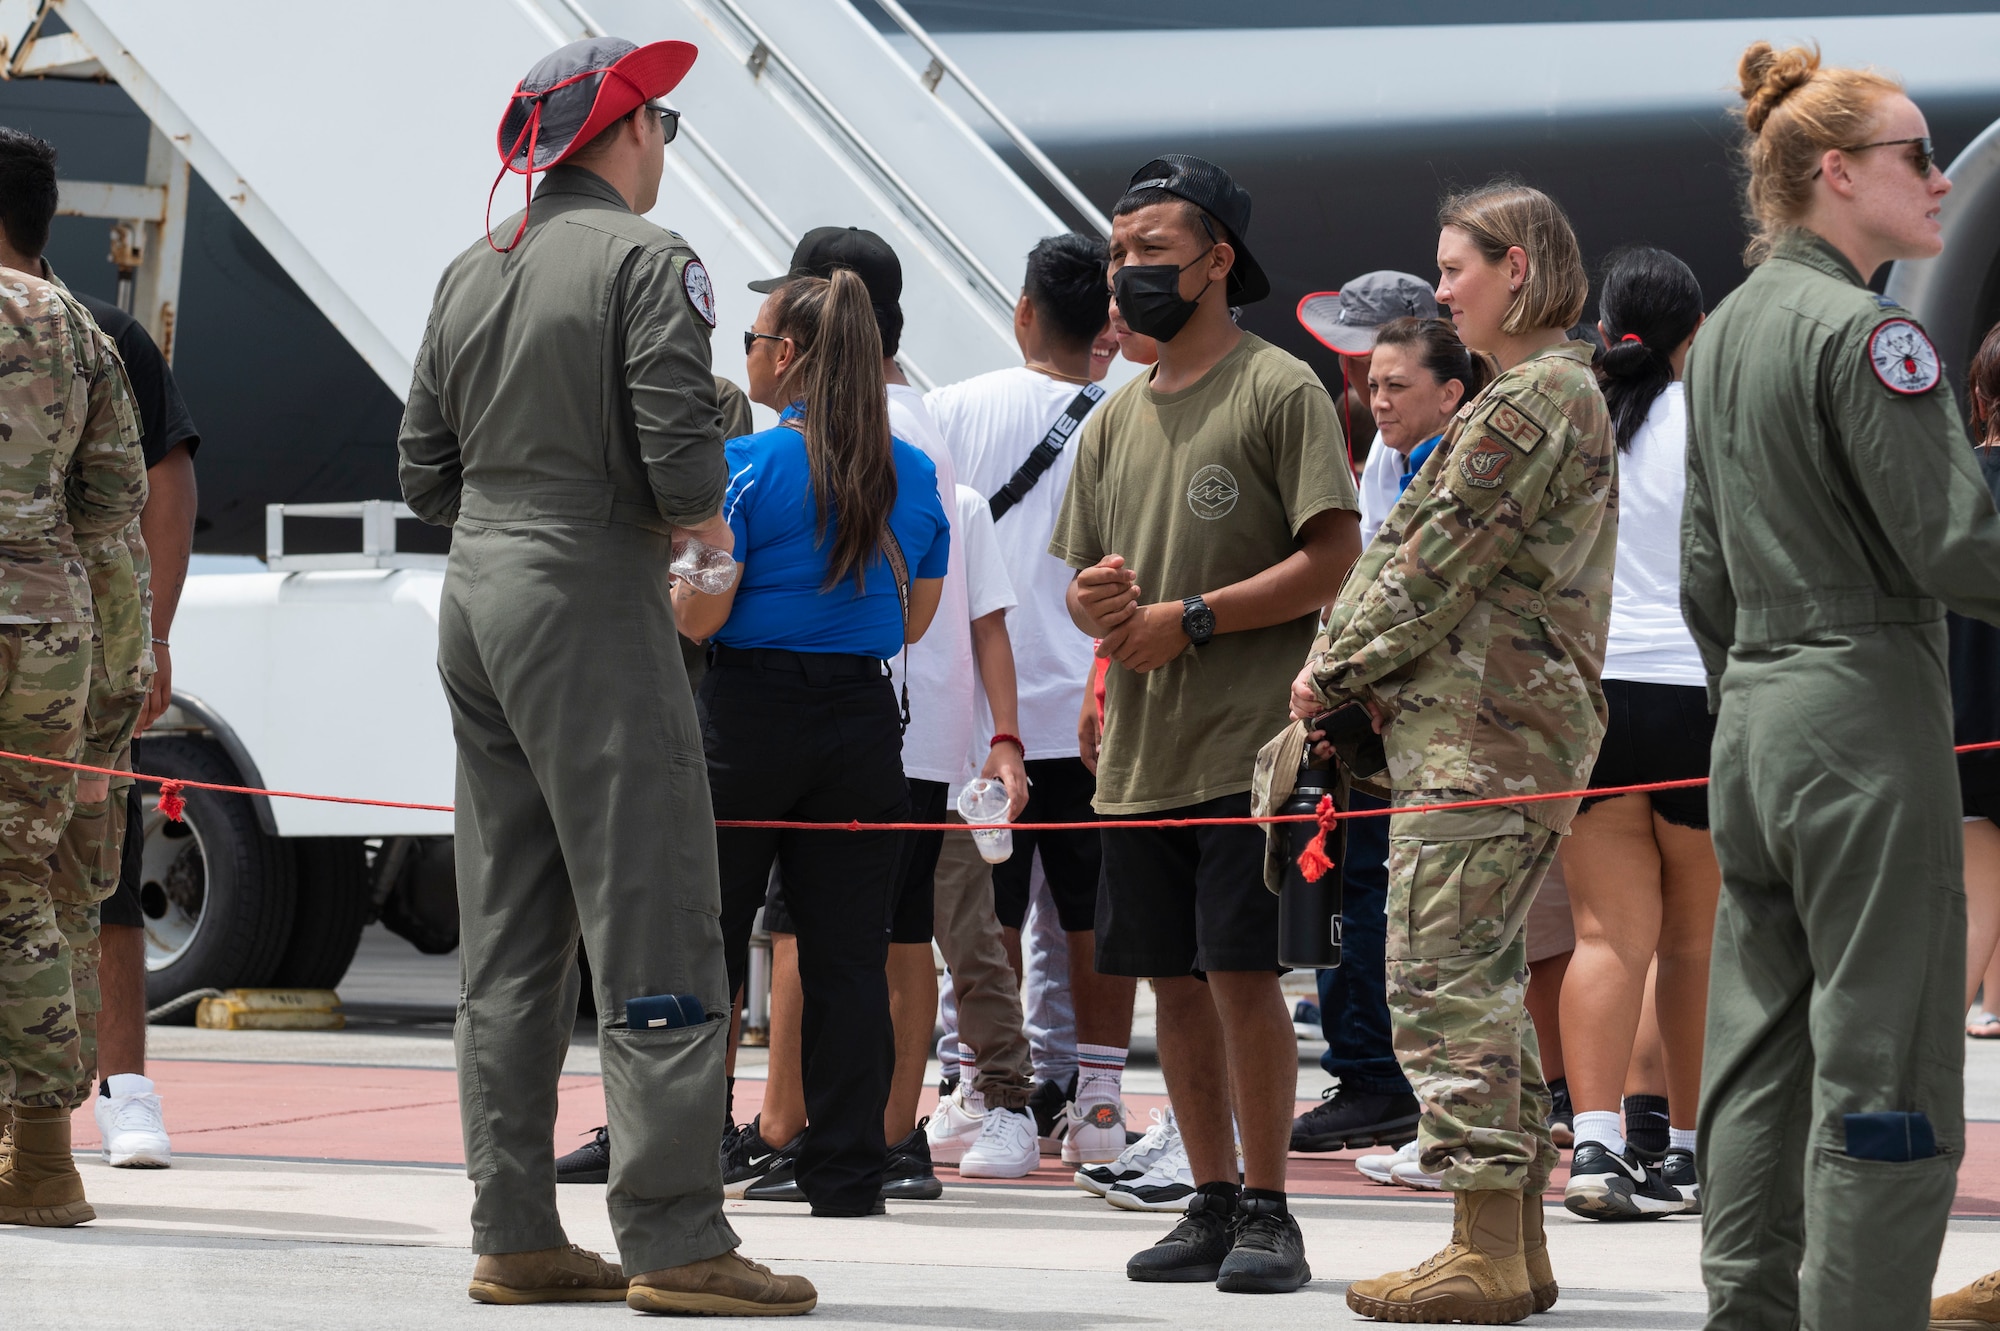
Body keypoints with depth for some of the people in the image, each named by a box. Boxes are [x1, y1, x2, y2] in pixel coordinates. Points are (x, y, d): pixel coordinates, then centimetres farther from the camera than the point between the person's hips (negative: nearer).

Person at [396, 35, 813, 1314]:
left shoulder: (472, 274, 13)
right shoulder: (646, 260, -9)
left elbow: (426, 465, 14)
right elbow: (682, 454, -17)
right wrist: (702, 523, 3)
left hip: (479, 601, 8)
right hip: (594, 604, -8)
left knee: (511, 943, 10)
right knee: (656, 930, -8)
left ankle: (516, 1234, 10)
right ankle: (675, 1240, -12)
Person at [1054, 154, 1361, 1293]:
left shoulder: (1281, 389, -2)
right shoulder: (1115, 421, 18)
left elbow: (1334, 560, -9)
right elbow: (1083, 582, 23)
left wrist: (1190, 619, -13)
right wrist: (1095, 601, -2)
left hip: (1246, 739, -6)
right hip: (1140, 751, 6)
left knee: (1241, 970, -9)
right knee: (1175, 980, 7)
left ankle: (1269, 1211, -2)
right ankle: (1214, 1203, 16)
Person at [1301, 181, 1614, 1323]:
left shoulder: (1535, 397, -12)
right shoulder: (1565, 391, 21)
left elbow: (1443, 557, -14)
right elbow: (1419, 540, 19)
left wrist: (1337, 668, -3)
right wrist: (1349, 678, 11)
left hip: (1484, 734, -10)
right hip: (1527, 726, 10)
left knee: (1446, 980, -10)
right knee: (1486, 982, 12)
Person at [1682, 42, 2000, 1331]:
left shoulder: (1728, 331, 14)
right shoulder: (1866, 330, -13)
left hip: (1753, 713, 9)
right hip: (1868, 706, -9)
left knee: (1759, 1056, 11)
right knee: (1883, 1066, -6)